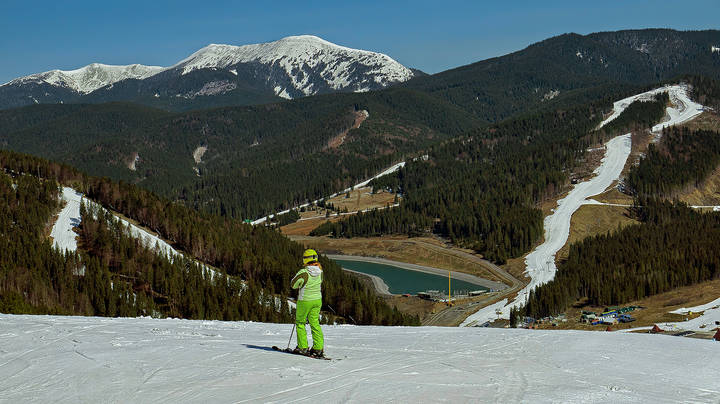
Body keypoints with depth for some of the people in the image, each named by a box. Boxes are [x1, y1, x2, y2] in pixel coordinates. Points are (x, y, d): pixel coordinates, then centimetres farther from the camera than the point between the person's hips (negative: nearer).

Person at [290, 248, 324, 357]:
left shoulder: (303, 273, -24)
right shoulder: (320, 271, -6)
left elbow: (293, 285, -11)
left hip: (305, 301, -5)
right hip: (317, 300, 5)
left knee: (300, 323, 12)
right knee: (315, 323, 12)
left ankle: (302, 347, 12)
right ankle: (318, 348, 8)